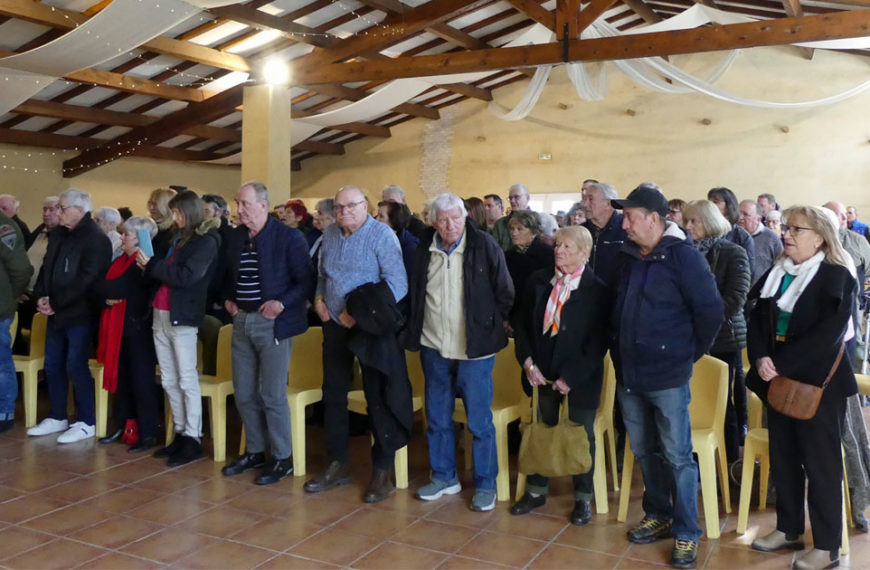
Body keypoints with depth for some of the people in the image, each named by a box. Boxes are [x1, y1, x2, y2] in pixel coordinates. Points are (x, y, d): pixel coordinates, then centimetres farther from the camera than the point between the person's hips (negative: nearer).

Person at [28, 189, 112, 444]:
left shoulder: (96, 240, -13)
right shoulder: (57, 235, 13)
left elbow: (87, 279, -20)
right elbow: (46, 268, 16)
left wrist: (55, 303, -17)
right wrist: (41, 296, -1)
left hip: (79, 314, -8)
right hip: (56, 313, 8)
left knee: (76, 366, -5)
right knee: (52, 365, 13)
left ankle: (86, 422, 7)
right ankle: (57, 417, 27)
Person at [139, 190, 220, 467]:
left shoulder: (206, 242, -6)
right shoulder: (177, 240, 16)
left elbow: (186, 276, -17)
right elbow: (163, 273, 18)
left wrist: (151, 265, -11)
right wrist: (148, 265, -1)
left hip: (181, 317, -8)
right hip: (160, 315, 8)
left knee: (187, 380, -3)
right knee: (168, 380, 11)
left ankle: (193, 439, 3)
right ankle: (180, 434, 19)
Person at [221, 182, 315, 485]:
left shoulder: (288, 237, -10)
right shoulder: (235, 236, 9)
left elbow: (307, 280, -11)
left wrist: (282, 303, -20)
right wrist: (228, 298, 9)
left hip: (272, 323, -6)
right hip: (242, 321, 7)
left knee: (272, 395, -2)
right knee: (244, 393, 12)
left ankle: (282, 458, 13)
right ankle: (254, 451, 28)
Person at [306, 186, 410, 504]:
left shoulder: (382, 235, -12)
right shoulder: (330, 235, 9)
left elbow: (397, 284, -19)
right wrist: (318, 298, 2)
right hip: (334, 324, 7)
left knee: (378, 398, 1)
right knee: (333, 394, 12)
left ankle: (383, 470, 14)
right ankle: (338, 464, 27)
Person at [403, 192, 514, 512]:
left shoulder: (484, 245, -9)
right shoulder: (425, 250, 3)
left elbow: (505, 292, -3)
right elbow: (414, 293, 15)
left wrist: (495, 326, -3)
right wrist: (414, 332, 10)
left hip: (474, 348, -4)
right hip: (433, 347, 5)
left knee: (479, 421, 2)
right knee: (437, 419, 14)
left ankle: (485, 485, 18)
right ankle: (444, 477, 31)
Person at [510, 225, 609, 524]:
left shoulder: (597, 290, -12)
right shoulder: (538, 280, 1)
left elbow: (598, 341, -12)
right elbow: (522, 323, 6)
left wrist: (571, 376, -15)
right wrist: (528, 361, -5)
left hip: (580, 377, -3)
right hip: (543, 372, 4)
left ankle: (583, 497, 28)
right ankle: (537, 490, 32)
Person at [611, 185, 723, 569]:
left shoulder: (683, 256, -12)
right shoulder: (626, 256, 7)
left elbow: (710, 311, -12)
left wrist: (691, 353, -3)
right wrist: (619, 349, 13)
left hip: (667, 376, -6)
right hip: (628, 373, 6)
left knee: (677, 456, 3)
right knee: (644, 451, 16)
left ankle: (686, 534, 16)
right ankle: (658, 516, 33)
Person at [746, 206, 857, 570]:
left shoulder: (837, 278, -9)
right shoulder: (775, 273, 9)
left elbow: (827, 334, -20)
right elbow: (756, 320, 4)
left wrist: (780, 364, -22)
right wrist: (760, 358, -13)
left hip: (816, 384, -6)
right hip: (779, 382, 6)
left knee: (820, 464, 3)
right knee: (782, 458, 14)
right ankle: (788, 529, 29)